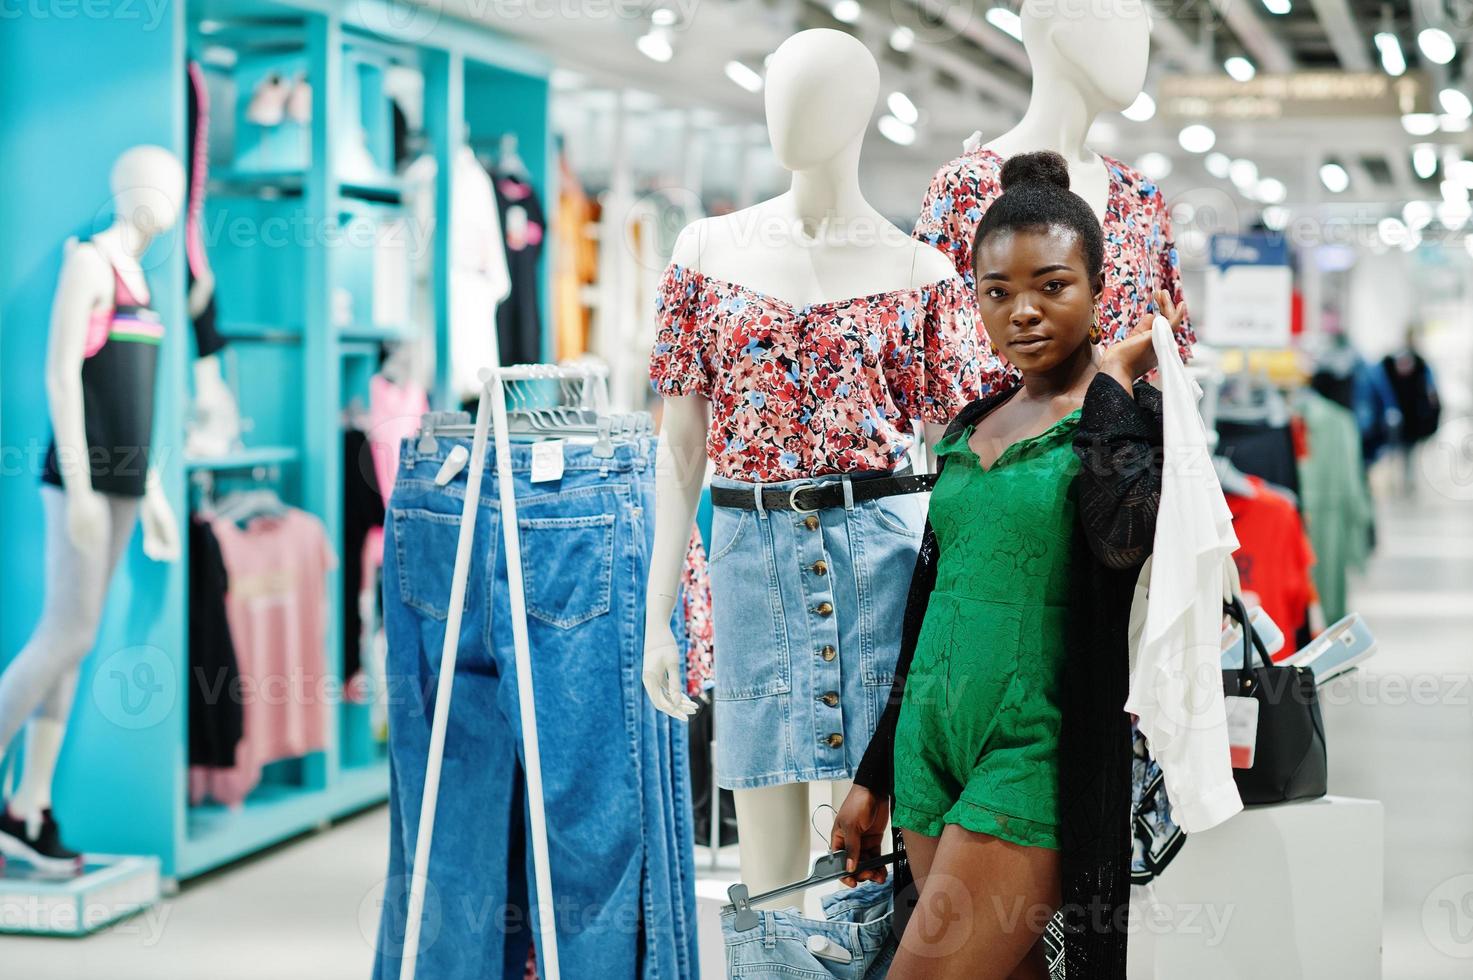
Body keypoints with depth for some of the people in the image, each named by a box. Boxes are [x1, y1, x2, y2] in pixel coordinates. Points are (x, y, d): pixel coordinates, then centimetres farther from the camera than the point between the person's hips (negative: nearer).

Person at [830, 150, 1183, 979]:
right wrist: (875, 774, 20)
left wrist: (1112, 378, -15)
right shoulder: (971, 428, 13)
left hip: (1035, 753, -6)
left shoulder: (1130, 414, -5)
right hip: (932, 740, 6)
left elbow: (1122, 537, -27)